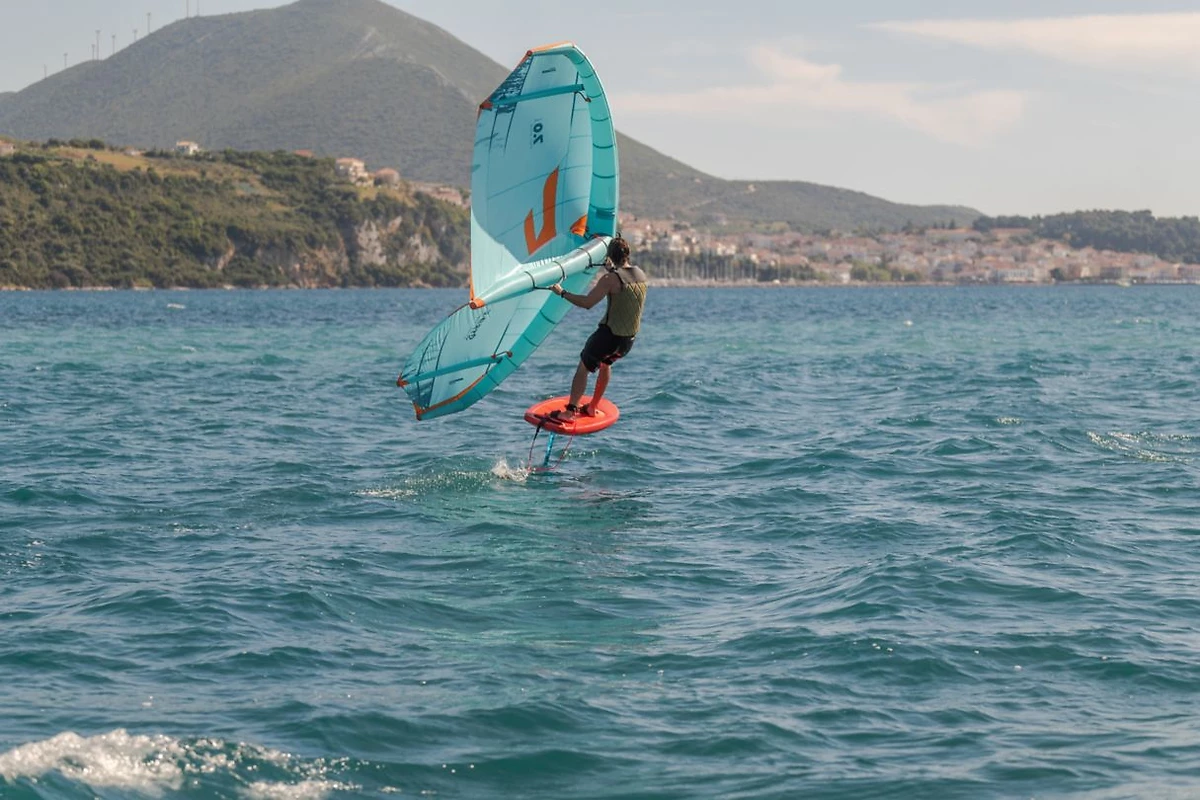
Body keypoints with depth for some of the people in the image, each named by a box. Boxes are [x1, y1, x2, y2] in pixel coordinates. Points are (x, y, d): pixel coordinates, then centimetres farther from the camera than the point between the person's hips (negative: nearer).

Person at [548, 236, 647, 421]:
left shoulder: (611, 278, -18)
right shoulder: (641, 275, 3)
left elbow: (587, 302, -21)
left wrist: (562, 293, -13)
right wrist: (612, 270, 34)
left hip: (609, 335, -7)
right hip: (629, 339, 7)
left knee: (583, 368, 5)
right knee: (606, 363, 31)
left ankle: (570, 411, -2)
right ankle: (592, 407, 35)